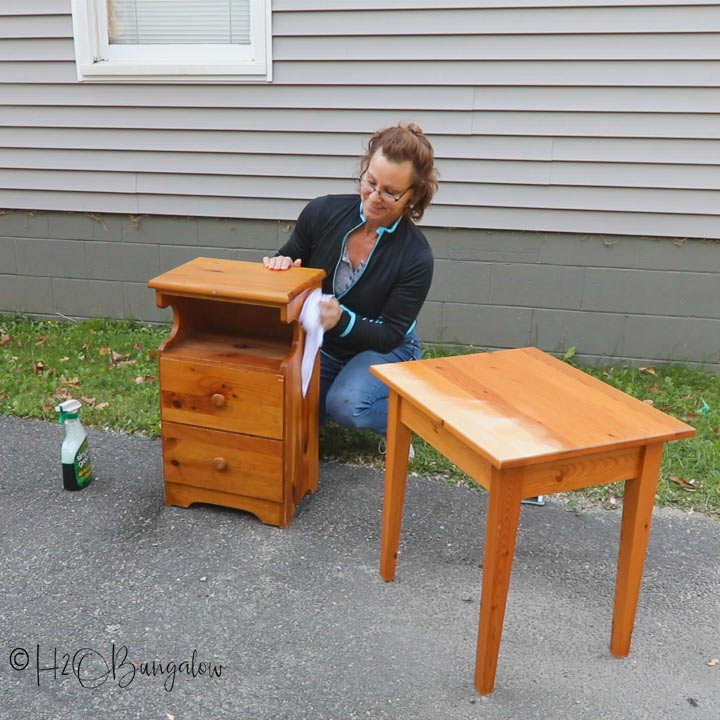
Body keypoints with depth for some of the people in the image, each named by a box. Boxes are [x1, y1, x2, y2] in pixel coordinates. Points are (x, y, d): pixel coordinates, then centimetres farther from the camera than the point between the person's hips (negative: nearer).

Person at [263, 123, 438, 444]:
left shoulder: (415, 255, -23)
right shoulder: (323, 212, -16)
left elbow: (390, 335, -19)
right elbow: (290, 264, 1)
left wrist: (342, 320, -38)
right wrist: (281, 265, -24)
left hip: (382, 350, -3)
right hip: (319, 344, 4)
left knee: (347, 405, -33)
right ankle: (324, 392, 16)